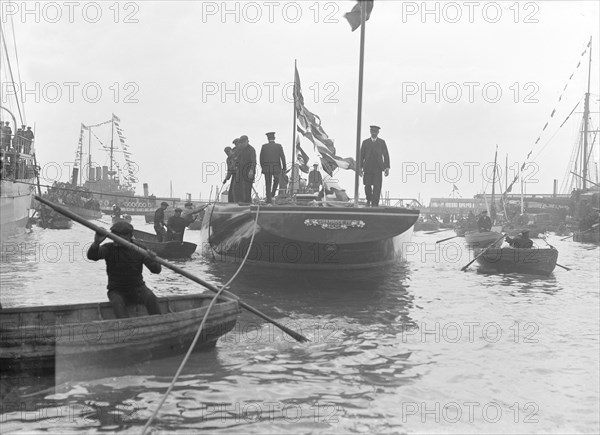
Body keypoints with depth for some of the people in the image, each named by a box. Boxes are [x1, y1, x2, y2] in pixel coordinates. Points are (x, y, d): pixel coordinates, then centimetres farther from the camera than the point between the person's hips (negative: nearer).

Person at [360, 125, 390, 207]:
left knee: (377, 186, -8)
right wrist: (360, 167, 3)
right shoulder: (365, 142, 11)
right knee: (367, 185, -2)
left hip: (378, 168, 0)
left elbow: (386, 155, 7)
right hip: (367, 168, 1)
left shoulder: (382, 142, 10)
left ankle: (375, 204, -6)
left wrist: (387, 167, -1)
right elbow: (361, 155, 9)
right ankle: (368, 200, 22)